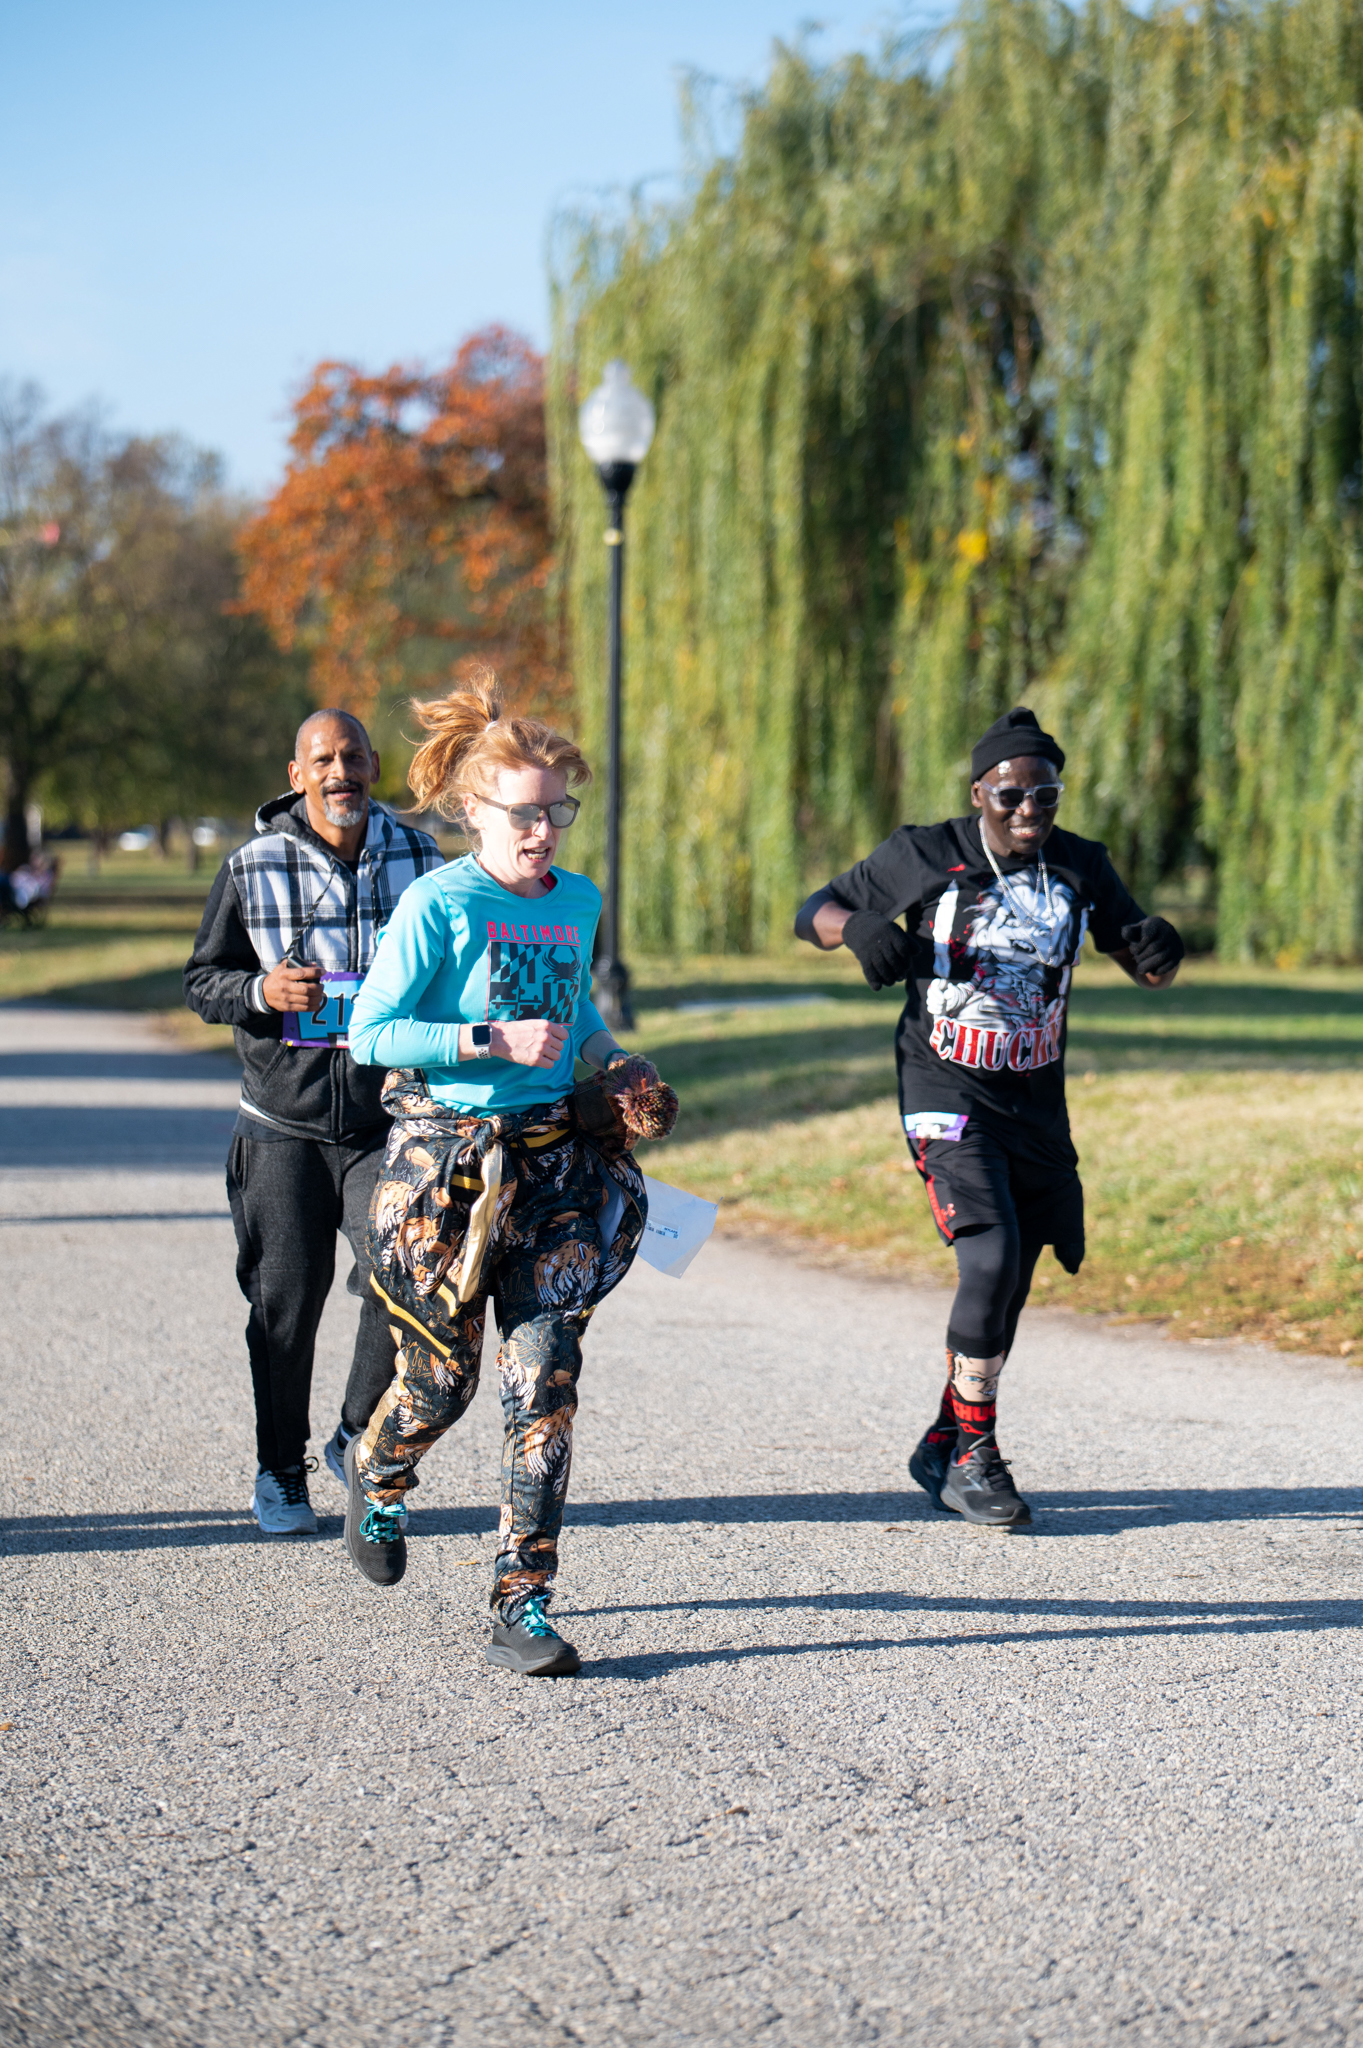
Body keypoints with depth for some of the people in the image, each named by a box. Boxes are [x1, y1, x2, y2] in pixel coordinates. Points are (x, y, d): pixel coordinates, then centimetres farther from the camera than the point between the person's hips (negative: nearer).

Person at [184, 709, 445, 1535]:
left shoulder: (421, 860, 3)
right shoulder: (253, 870, -1)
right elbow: (203, 982, 5)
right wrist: (262, 991, -15)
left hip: (393, 1118, 0)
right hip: (286, 1123, 0)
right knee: (285, 1303, 4)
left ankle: (360, 1437, 9)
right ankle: (281, 1472, 21)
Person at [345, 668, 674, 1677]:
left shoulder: (580, 902, 8)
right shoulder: (438, 905, -10)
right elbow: (371, 1035, -12)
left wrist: (609, 1054, 9)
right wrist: (495, 1042, -19)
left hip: (552, 1158, 4)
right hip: (445, 1157, -4)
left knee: (546, 1381, -7)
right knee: (441, 1377, 7)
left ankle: (523, 1606, -4)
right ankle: (378, 1483, 43)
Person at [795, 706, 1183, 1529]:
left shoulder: (1082, 868, 2)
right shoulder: (926, 856, -7)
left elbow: (1147, 972, 8)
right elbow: (815, 912, 0)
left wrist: (1160, 950, -17)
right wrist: (858, 927, -23)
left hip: (1037, 1101, 5)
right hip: (948, 1092, -5)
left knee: (1011, 1283, 9)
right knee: (992, 1259, -20)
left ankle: (944, 1448, 26)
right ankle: (973, 1456, -9)